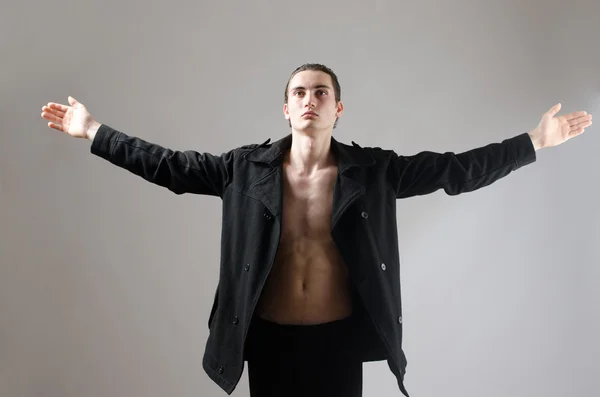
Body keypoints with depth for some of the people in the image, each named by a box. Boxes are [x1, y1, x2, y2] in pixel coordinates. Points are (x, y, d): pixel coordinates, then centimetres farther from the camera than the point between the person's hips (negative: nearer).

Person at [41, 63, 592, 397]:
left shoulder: (373, 170, -7)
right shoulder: (247, 167, -5)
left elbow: (457, 170, -5)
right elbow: (168, 166, -1)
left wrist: (535, 140, -7)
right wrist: (94, 131, -2)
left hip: (340, 337, 0)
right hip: (269, 336, 1)